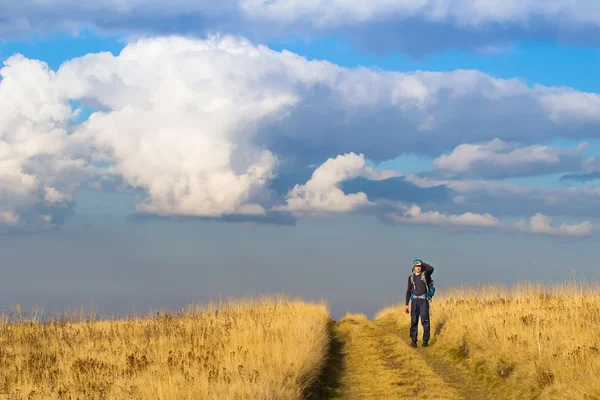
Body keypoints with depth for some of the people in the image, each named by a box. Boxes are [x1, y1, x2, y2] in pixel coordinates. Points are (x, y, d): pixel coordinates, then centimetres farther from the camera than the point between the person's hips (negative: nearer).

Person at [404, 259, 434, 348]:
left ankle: (425, 340, -5)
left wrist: (422, 263, -5)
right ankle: (413, 340, 6)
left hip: (423, 300, -3)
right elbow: (408, 291, 14)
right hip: (414, 300, 3)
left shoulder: (425, 274, 3)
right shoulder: (411, 277, 12)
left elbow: (431, 268, -20)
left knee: (425, 320, -9)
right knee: (414, 321, 1)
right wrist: (406, 304, 9)